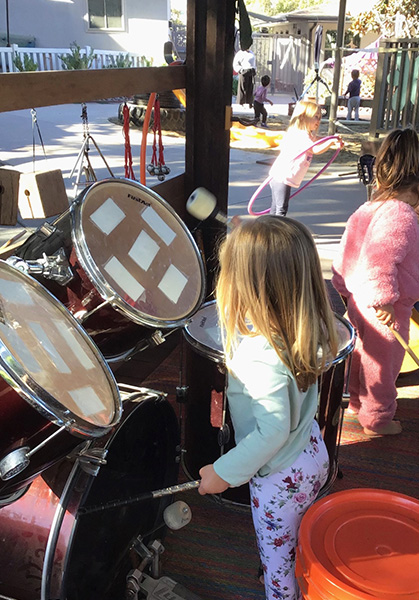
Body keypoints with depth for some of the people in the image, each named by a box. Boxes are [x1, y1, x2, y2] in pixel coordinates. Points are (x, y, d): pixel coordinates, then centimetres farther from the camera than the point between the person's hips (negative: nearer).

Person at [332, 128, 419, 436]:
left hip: (359, 301, 9)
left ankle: (358, 400, 49)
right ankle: (377, 418, 32)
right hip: (383, 309, -9)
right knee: (382, 364, 11)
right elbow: (379, 260, -36)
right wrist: (384, 301, -28)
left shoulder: (371, 206, 2)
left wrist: (345, 288, 19)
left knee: (365, 353, 28)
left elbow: (347, 251, 9)